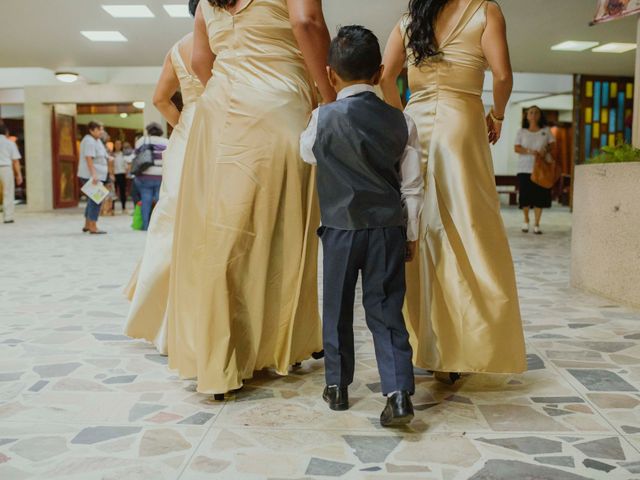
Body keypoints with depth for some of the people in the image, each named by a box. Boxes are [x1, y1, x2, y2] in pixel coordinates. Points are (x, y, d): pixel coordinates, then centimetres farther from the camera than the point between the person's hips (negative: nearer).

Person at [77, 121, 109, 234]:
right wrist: (94, 174, -30)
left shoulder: (97, 141, 18)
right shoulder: (89, 141, -14)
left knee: (93, 200, 16)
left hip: (96, 175, 11)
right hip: (91, 176, -11)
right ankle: (93, 227, -10)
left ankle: (87, 225, 24)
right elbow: (89, 158, -23)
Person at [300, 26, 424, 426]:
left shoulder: (323, 118, -7)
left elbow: (307, 153, 15)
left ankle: (337, 386, 23)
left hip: (340, 229, -1)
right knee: (386, 311, 5)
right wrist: (412, 234, 12)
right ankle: (399, 392, -4)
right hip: (388, 230, 2)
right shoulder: (401, 121, 0)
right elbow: (413, 186, 3)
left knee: (338, 308, 12)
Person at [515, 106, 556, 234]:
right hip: (525, 168, 0)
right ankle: (526, 221, 20)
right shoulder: (521, 132, 8)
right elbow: (517, 148, -1)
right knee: (525, 197, -4)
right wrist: (530, 151, -17)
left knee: (539, 197, -4)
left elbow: (552, 145, 9)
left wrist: (545, 150, -12)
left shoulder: (546, 130, 11)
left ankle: (537, 225, 4)